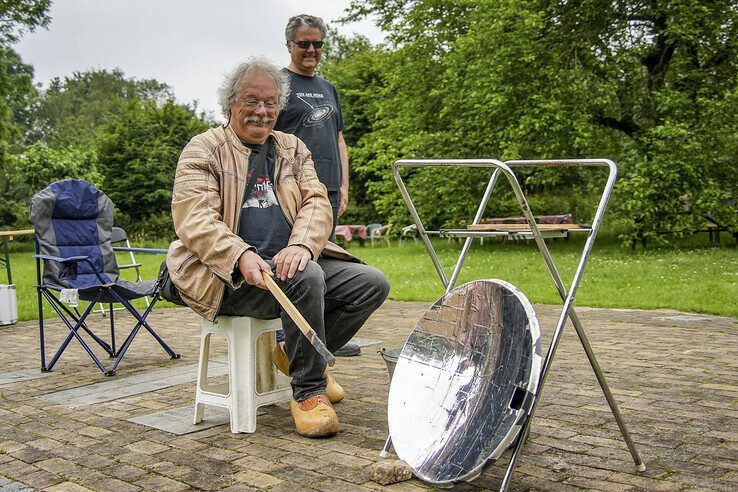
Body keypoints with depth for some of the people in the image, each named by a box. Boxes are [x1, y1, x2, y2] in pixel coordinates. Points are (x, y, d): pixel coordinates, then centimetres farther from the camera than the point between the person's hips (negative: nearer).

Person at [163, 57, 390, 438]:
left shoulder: (293, 149, 18)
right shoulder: (203, 150, 2)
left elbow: (317, 203, 3)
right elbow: (194, 220, -12)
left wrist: (302, 244, -20)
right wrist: (241, 256, -30)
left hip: (288, 263, 6)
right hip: (229, 276, -6)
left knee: (372, 283, -10)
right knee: (306, 276, -34)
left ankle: (297, 355, 10)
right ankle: (308, 391, -15)